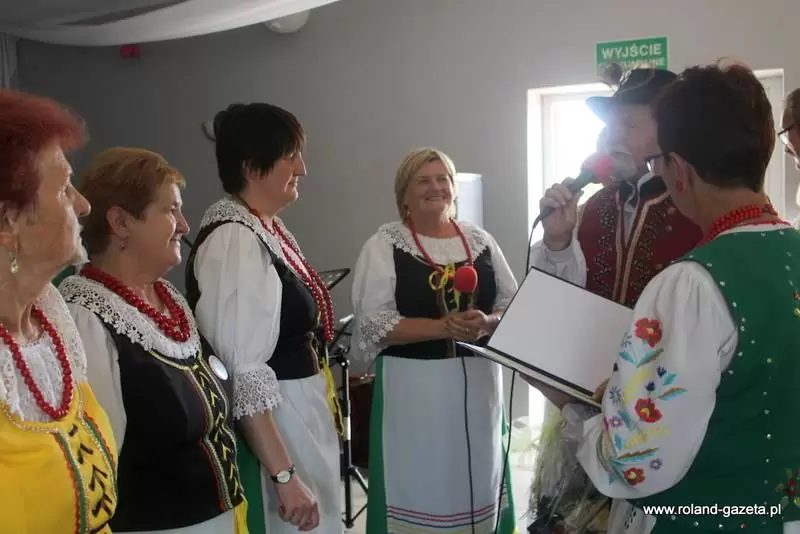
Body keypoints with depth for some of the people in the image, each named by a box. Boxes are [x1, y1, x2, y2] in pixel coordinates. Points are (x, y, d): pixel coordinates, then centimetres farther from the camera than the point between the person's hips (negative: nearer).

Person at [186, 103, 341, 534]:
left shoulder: (268, 229, 5)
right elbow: (242, 373, -26)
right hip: (269, 431, -9)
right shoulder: (235, 240, -23)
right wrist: (284, 475, -24)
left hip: (300, 419, 9)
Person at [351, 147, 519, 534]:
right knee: (419, 481, 5)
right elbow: (373, 324, -12)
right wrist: (442, 327, -21)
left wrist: (486, 323, -13)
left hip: (478, 381, 4)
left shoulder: (480, 240, 8)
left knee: (477, 477, 14)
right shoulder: (385, 245, -4)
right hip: (415, 387, -4)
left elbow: (513, 304, 9)